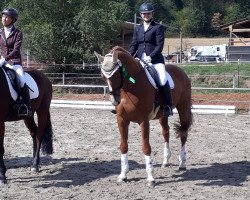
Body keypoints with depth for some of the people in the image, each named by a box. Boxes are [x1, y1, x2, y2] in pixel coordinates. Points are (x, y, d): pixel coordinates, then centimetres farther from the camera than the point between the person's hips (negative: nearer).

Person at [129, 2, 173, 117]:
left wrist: (150, 57, -20)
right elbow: (134, 45, 14)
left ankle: (169, 106, -18)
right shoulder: (137, 29, 18)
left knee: (163, 80, -27)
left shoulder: (158, 28, 3)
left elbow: (160, 46, -6)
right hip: (139, 59, 5)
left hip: (155, 59, -5)